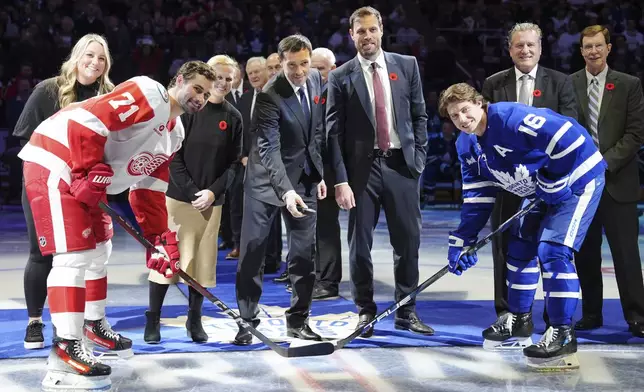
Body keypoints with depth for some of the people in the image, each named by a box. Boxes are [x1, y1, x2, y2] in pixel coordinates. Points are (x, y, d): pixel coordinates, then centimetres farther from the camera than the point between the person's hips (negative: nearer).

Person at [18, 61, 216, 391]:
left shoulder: (175, 132, 15)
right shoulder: (149, 94, -16)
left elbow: (149, 187, 18)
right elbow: (86, 119, -25)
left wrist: (160, 238, 12)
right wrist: (87, 173, -24)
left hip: (89, 180, 11)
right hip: (57, 162, -11)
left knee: (99, 249, 22)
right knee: (75, 254, -16)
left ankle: (94, 325, 40)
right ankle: (66, 351, -16)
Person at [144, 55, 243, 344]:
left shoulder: (233, 117, 4)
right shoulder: (187, 109, -5)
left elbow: (234, 163, 4)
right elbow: (174, 157, -7)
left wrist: (214, 191, -9)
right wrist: (192, 191, -13)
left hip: (212, 200, 3)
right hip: (178, 196, -3)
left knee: (203, 261, 6)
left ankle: (195, 320, 19)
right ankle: (153, 320, 8)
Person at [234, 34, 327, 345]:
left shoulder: (316, 80, -2)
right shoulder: (270, 96, -22)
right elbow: (268, 149, -30)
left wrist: (321, 173, 9)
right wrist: (285, 191, -41)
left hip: (305, 178, 5)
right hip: (267, 179, -5)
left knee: (304, 252, 6)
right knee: (253, 252, 0)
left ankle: (298, 320, 17)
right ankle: (247, 321, 11)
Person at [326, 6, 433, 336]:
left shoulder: (406, 66, 6)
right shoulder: (341, 77, 0)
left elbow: (419, 115, 11)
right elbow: (334, 132, -3)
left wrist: (419, 156, 1)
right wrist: (340, 180, -9)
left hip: (400, 164, 2)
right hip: (361, 167, -2)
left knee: (408, 240, 5)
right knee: (359, 244, 4)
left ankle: (406, 312, 18)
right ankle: (365, 312, 17)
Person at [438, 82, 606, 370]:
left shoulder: (511, 118, -29)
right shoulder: (467, 146, 0)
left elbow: (570, 137, -34)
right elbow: (477, 197, 4)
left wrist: (553, 182, -23)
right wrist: (462, 242, -2)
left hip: (577, 178, -9)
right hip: (540, 190, 10)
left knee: (553, 250, -17)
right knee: (520, 245, 13)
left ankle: (563, 334, -11)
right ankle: (519, 321, 28)